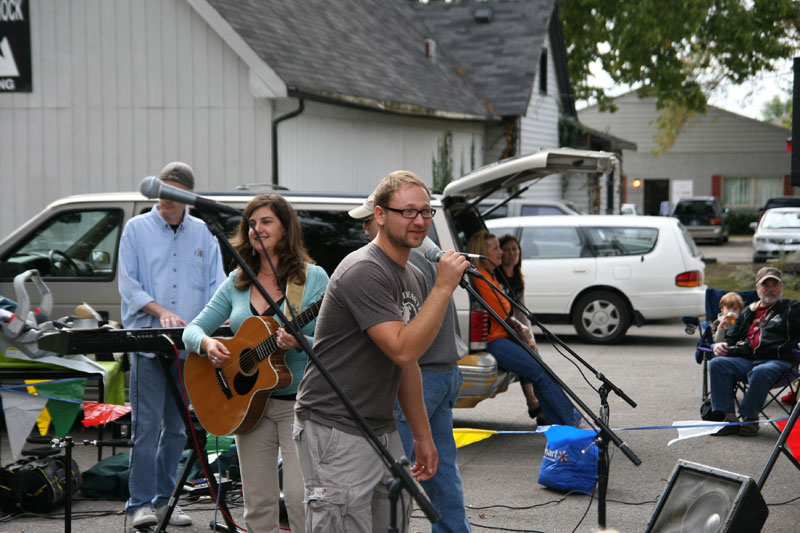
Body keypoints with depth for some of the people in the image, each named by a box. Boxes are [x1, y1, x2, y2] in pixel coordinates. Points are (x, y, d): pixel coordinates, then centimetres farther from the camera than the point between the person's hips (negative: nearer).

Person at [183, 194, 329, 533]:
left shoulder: (312, 277, -3)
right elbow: (192, 330, 10)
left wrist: (298, 342, -27)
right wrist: (207, 343, -12)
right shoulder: (237, 283, 10)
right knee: (258, 504, 7)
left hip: (298, 402, -4)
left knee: (300, 499, -12)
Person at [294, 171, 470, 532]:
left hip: (383, 432, 9)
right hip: (336, 432, -9)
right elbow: (403, 350, -25)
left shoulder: (414, 277, 14)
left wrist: (422, 435, 19)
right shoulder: (364, 272, -16)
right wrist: (444, 287, -22)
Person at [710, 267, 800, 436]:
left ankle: (749, 418, -26)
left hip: (778, 361, -5)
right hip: (746, 361, 5)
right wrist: (719, 345, 10)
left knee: (760, 372, -39)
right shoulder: (748, 312, 30)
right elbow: (732, 338, 31)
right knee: (717, 363, -23)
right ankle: (727, 417, -27)